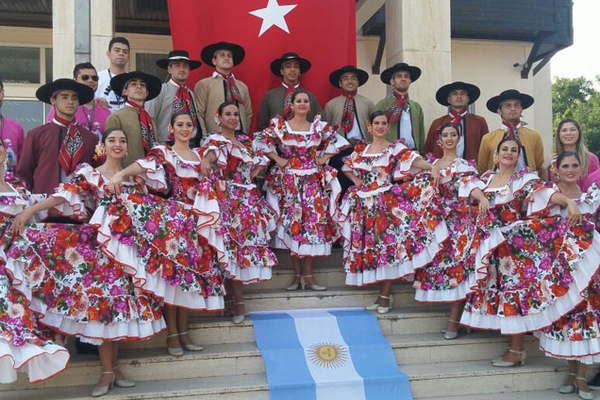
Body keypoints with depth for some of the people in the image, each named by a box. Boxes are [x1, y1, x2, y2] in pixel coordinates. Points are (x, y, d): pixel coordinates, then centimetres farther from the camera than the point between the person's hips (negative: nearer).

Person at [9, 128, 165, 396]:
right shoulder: (88, 173, 1)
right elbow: (64, 195, -12)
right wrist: (29, 211, -23)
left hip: (126, 245, 3)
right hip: (97, 242, -3)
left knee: (119, 301, 4)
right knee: (100, 302, -6)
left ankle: (114, 367, 11)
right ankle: (107, 371, -1)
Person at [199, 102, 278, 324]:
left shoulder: (245, 140, 17)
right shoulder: (214, 140, -4)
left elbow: (262, 159, 23)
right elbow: (212, 152, -26)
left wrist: (253, 175, 6)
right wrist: (207, 161, -46)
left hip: (249, 197, 7)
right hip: (228, 199, -7)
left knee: (251, 240, 7)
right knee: (235, 244, -9)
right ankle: (238, 301, -5)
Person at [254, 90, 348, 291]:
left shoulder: (319, 126, 6)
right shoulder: (280, 126, 1)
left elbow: (338, 141, 13)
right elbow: (260, 141, -1)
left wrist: (324, 158, 3)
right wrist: (277, 159, -5)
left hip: (314, 182, 1)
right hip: (289, 182, -1)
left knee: (313, 222, -2)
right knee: (292, 222, 0)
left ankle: (308, 276, 5)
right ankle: (298, 275, 8)